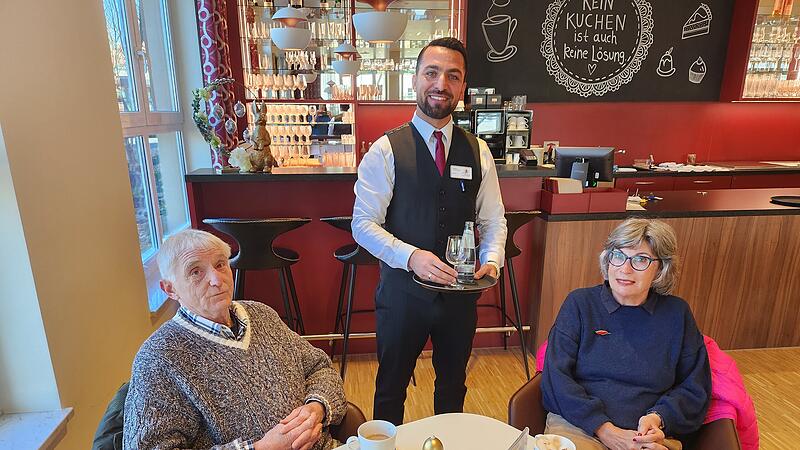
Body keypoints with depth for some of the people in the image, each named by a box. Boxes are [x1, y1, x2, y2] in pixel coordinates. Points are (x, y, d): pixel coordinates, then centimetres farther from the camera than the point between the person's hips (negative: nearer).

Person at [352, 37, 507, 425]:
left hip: (460, 292, 4)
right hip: (403, 290, -3)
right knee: (391, 388, 19)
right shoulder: (386, 150, -10)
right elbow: (363, 223, -12)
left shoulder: (478, 152, 1)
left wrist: (492, 259, -14)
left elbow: (493, 220, 5)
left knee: (453, 385, 25)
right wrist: (411, 256, -27)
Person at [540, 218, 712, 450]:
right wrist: (605, 430, -13)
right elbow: (556, 377, -4)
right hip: (577, 426, -3)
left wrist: (658, 418, -7)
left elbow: (695, 388, 12)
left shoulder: (677, 314, 10)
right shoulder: (580, 303, 3)